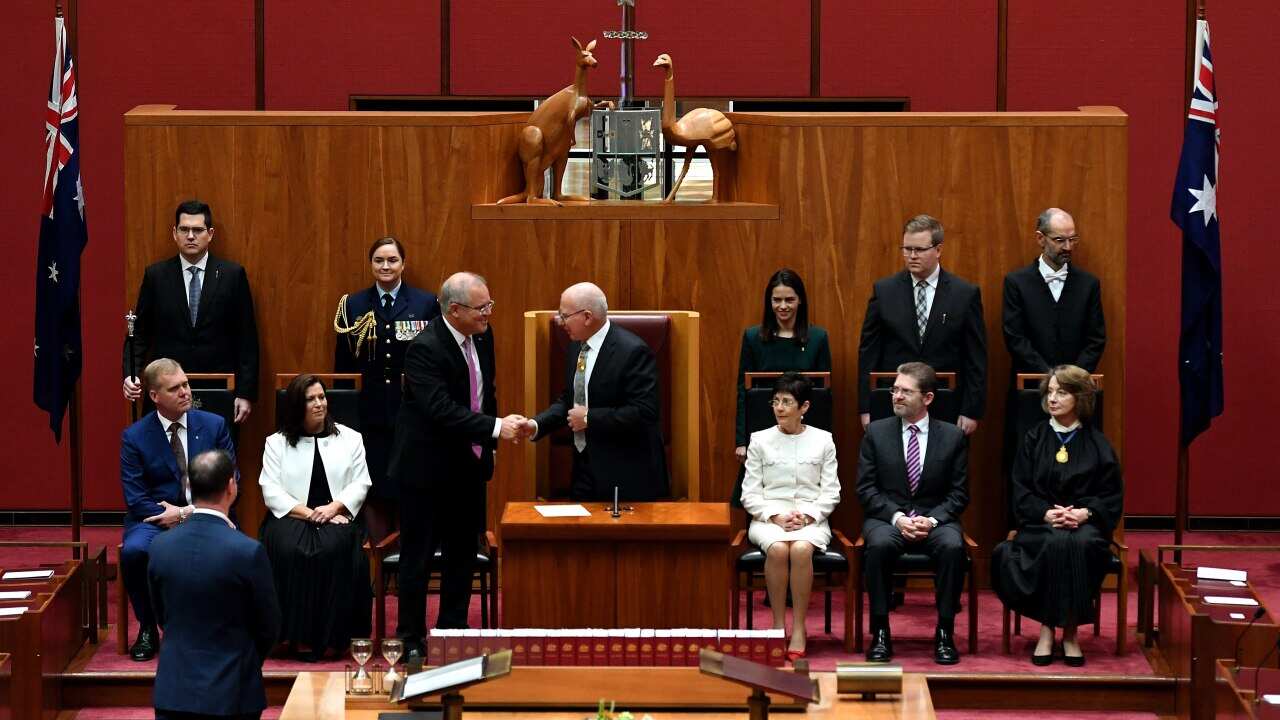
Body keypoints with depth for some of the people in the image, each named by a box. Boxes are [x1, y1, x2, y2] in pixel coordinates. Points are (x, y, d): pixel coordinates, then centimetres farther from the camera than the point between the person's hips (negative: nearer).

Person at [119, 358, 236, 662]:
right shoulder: (134, 437, 0)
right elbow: (136, 500, -4)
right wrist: (175, 517, -17)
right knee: (133, 551, -33)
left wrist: (188, 513, -12)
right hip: (156, 519, 0)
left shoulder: (214, 425, 4)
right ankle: (147, 629, -8)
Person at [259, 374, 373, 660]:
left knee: (333, 550, -34)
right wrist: (308, 513, -12)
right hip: (291, 517, 0)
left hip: (336, 518, 0)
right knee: (290, 550, -35)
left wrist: (333, 507, -12)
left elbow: (360, 483, 6)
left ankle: (331, 634, -27)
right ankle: (299, 634, -30)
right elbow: (272, 491, 1)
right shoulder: (277, 443, 11)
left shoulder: (349, 438, 14)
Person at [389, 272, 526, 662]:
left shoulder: (482, 336, 1)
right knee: (417, 557, 3)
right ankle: (411, 640, 11)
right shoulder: (426, 348, -23)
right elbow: (441, 410, -31)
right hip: (427, 468, -7)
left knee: (463, 552, 14)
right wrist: (495, 427, -32)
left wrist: (487, 444, 9)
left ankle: (454, 630, 25)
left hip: (469, 465, 7)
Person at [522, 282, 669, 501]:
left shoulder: (632, 351, -17)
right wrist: (537, 425, -2)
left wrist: (589, 418, -19)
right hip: (585, 470, 8)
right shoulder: (576, 347, 9)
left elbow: (645, 412, -22)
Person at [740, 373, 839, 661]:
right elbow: (750, 494, 7)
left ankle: (799, 630, -29)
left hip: (811, 519, 0)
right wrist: (775, 517, -10)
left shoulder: (822, 440, 9)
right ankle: (778, 626, -25)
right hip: (768, 517, 0)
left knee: (801, 549, -35)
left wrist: (807, 517, -10)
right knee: (777, 549, -35)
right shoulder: (760, 440, 9)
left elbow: (830, 493, 7)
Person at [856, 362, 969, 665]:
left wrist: (932, 519, -15)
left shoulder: (953, 437, 5)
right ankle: (880, 633, -25)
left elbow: (959, 493, 3)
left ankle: (945, 633, -23)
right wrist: (897, 517, -14)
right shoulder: (876, 432, 5)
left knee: (953, 546, -33)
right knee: (879, 545, -35)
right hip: (887, 517, 0)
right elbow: (866, 488, 1)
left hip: (935, 518, 0)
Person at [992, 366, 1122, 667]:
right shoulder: (1034, 439, 12)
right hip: (1041, 524, 0)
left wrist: (1084, 513, -14)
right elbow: (1021, 493, 6)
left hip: (1086, 522, 0)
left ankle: (1071, 631, -27)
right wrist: (1046, 513, -14)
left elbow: (1112, 497, 5)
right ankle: (1047, 628, -27)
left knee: (1081, 545, -36)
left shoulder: (1097, 444, 10)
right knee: (1055, 545, -35)